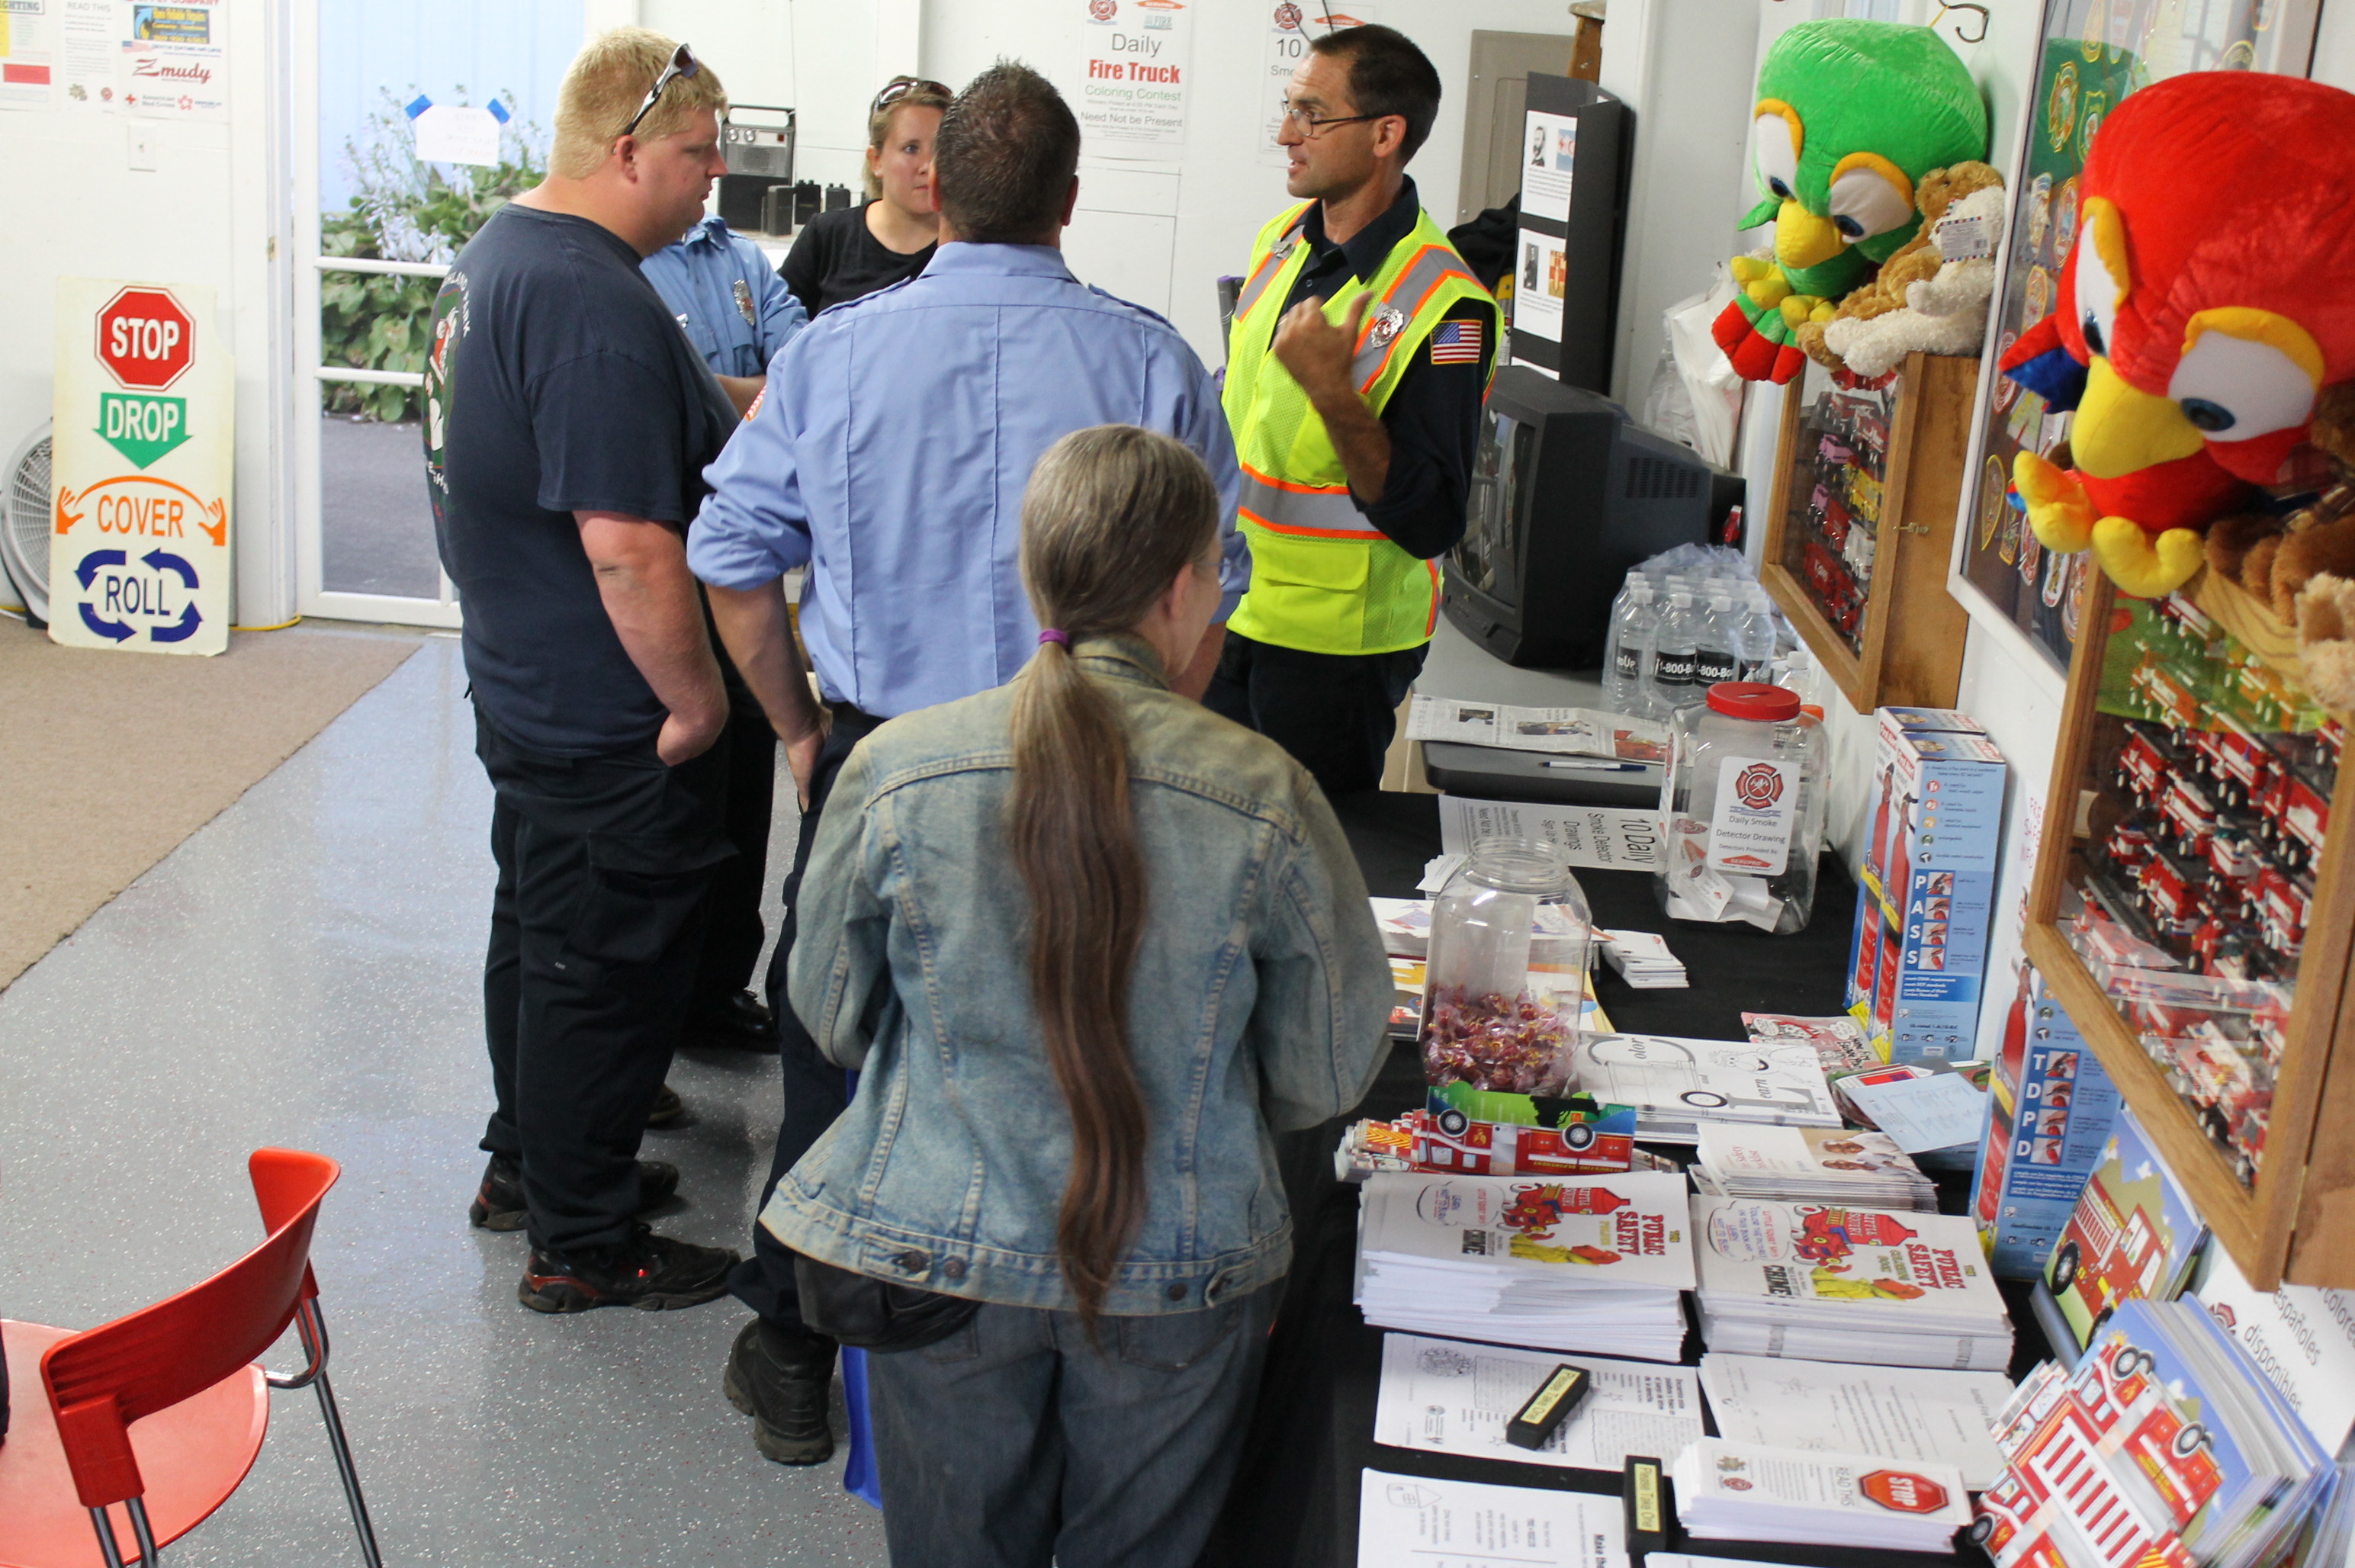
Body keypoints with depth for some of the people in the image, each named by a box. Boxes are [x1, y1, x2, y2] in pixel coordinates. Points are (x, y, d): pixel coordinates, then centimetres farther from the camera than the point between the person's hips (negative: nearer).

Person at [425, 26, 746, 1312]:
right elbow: (626, 547, -31)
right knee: (607, 965, 3)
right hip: (608, 722, -10)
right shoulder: (596, 303, -26)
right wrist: (696, 702, -20)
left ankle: (529, 1161, 40)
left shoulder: (498, 253, 8)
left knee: (541, 930, 23)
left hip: (525, 684, 10)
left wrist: (727, 416, 17)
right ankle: (584, 1244, 16)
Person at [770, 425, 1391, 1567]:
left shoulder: (894, 771, -14)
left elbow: (832, 1013, 1)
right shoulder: (1270, 801, -18)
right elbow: (1327, 1077, -6)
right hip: (1183, 1276, 0)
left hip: (937, 1257, 1)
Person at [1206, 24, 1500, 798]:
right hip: (1226, 613, 7)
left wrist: (1331, 391, -33)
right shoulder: (1283, 240, 3)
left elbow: (1430, 523, -24)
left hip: (1337, 645, -7)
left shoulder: (1444, 307, -21)